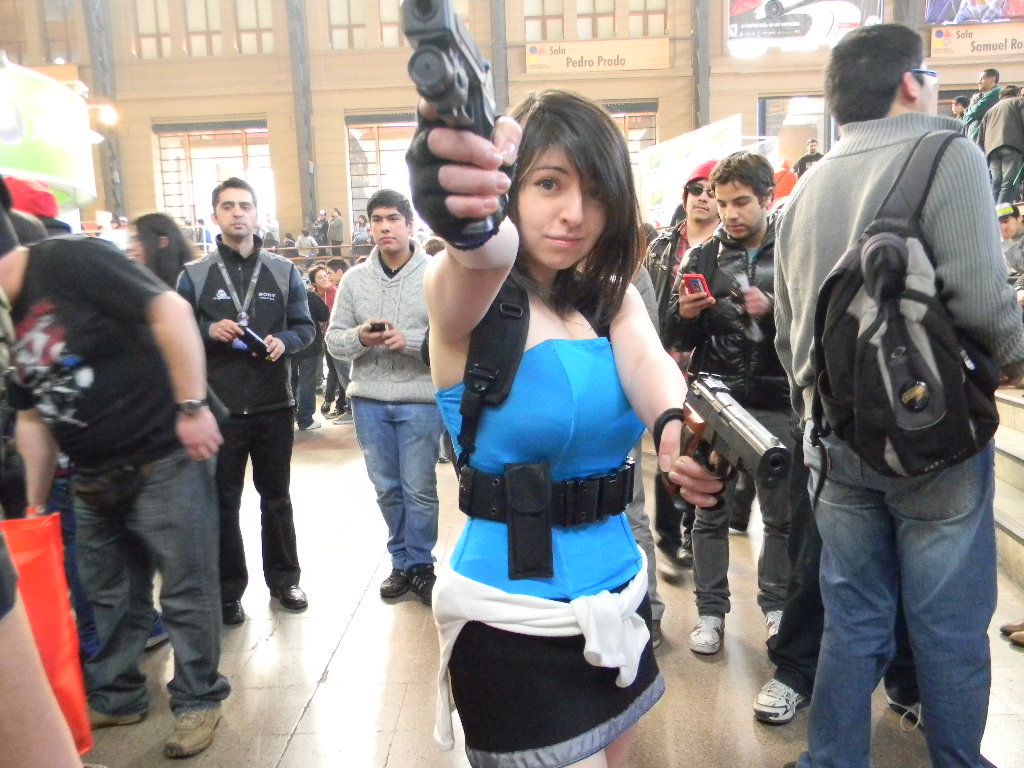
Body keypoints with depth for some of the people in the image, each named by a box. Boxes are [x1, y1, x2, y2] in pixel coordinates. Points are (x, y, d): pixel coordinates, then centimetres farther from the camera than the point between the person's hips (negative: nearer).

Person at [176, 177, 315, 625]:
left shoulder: (284, 272, 7)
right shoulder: (194, 276, 3)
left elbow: (305, 327, 7)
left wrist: (284, 341, -14)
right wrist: (209, 330, -16)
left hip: (274, 404, 1)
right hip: (218, 408, -1)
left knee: (276, 496, 14)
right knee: (223, 502, 7)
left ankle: (283, 579, 28)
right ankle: (228, 591, 20)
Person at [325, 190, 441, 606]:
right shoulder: (354, 278, 7)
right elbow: (334, 339, 6)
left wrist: (409, 341, -20)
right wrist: (359, 337, -14)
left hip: (420, 400, -3)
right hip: (368, 400, 4)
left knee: (420, 490, 5)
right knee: (386, 488, 14)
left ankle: (419, 564, 24)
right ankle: (402, 562, 31)